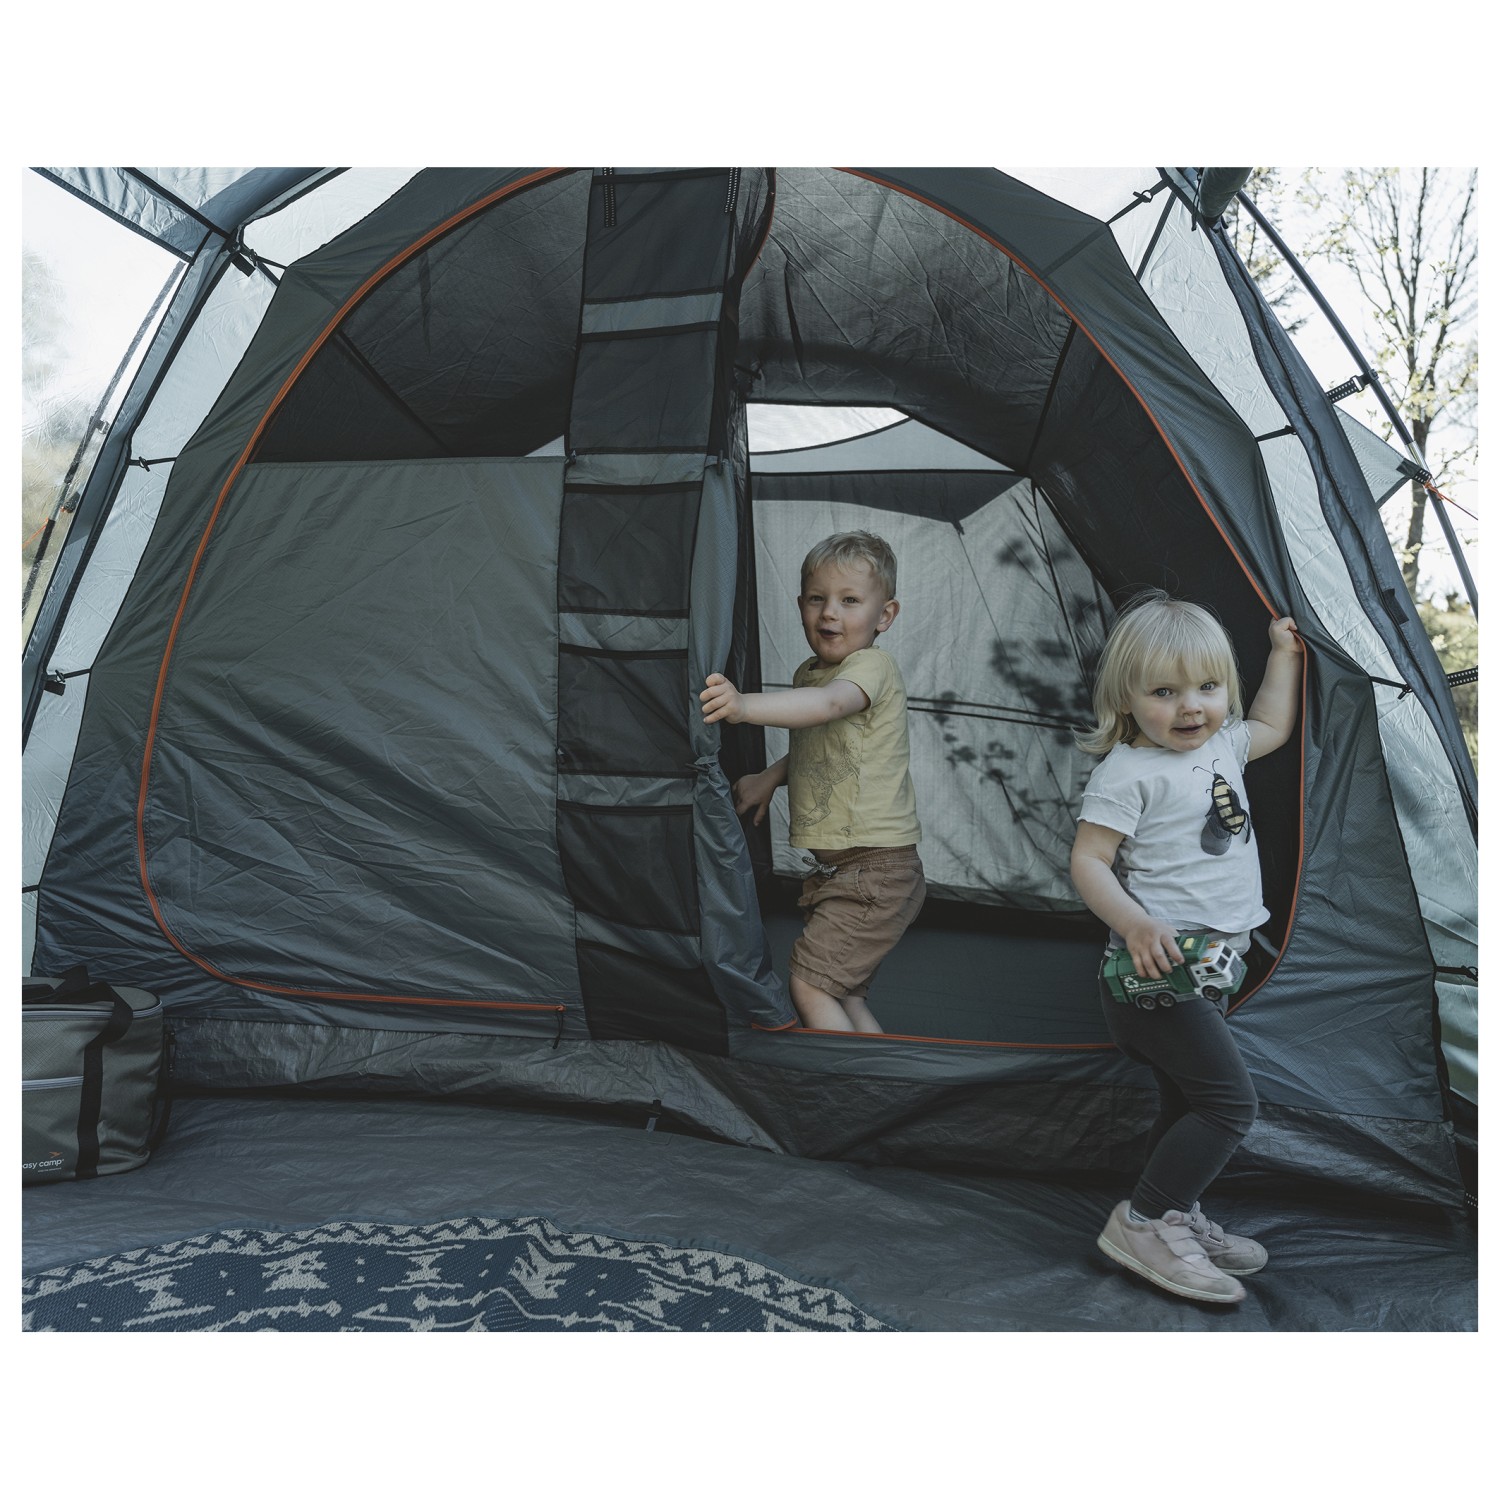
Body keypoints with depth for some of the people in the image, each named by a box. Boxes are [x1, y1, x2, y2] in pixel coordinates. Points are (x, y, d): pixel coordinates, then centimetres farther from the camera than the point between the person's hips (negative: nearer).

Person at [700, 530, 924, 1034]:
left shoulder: (874, 665, -16)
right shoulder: (809, 672, 11)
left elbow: (829, 704, -38)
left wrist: (745, 705, -53)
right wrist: (770, 778, 8)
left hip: (874, 871, -9)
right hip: (834, 870, 9)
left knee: (809, 983, -13)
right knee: (846, 997, 14)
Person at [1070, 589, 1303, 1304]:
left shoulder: (1223, 746, 11)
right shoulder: (1127, 772, -16)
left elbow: (1273, 725, 32)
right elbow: (1087, 862, -19)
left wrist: (1285, 651, 29)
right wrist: (1136, 924, -33)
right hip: (1156, 968, -9)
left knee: (1189, 1104, 18)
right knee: (1228, 1099, -13)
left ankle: (1182, 1219, 34)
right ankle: (1140, 1223, -1)